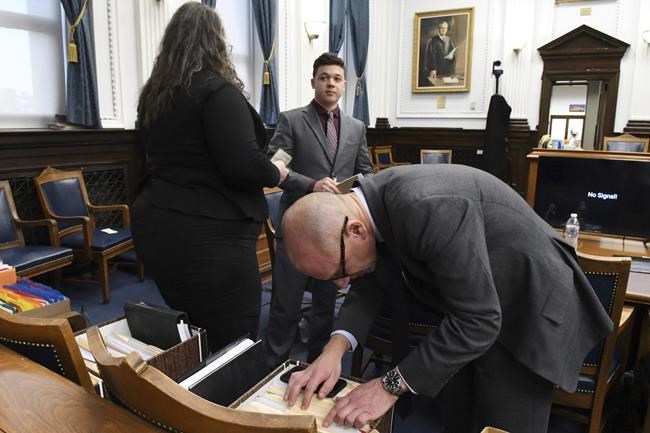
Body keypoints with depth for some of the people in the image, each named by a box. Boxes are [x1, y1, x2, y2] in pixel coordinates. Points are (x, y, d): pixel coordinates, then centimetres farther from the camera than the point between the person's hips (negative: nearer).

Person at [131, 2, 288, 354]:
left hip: (157, 227, 9)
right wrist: (276, 173, 0)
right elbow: (243, 166, -21)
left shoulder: (153, 94, 13)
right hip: (209, 235, -9)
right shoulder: (217, 90, -12)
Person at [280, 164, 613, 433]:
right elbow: (371, 283, -2)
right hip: (470, 305, 8)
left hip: (527, 308, -7)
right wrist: (335, 347, -18)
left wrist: (391, 386, -28)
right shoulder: (371, 201, -13)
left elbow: (477, 320, -35)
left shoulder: (429, 209, -39)